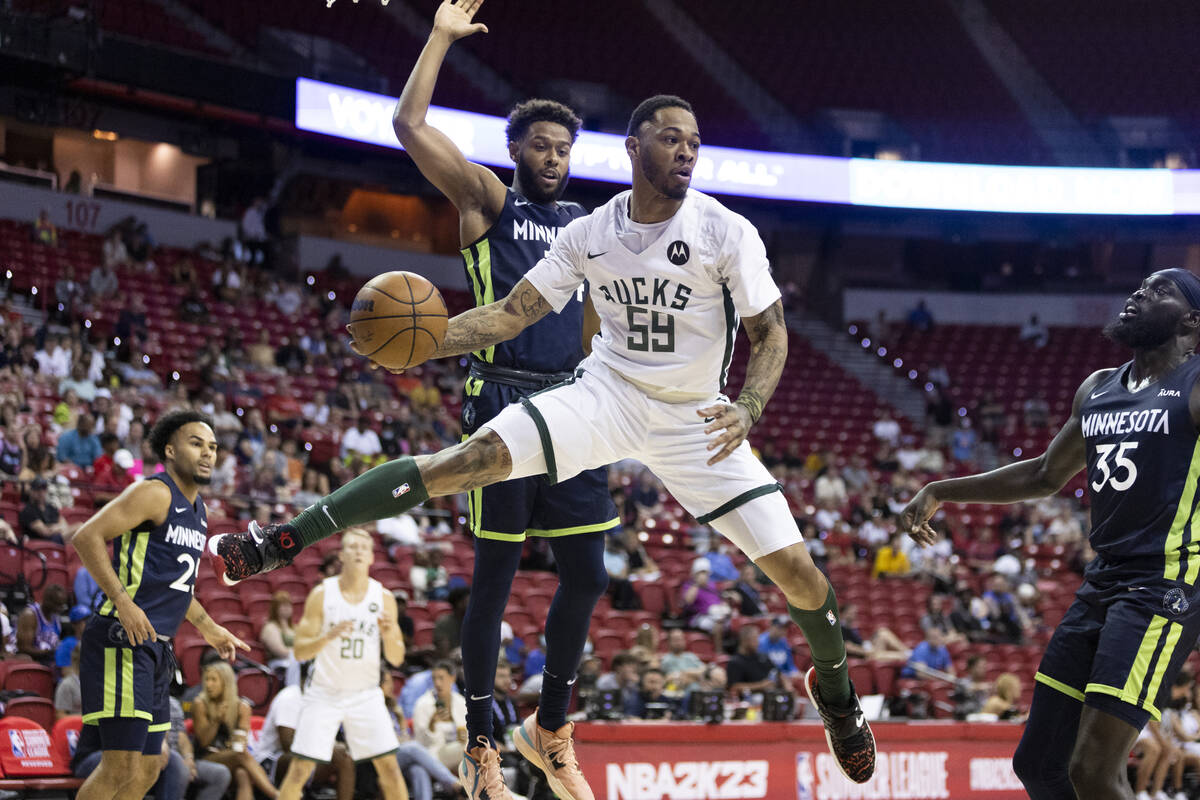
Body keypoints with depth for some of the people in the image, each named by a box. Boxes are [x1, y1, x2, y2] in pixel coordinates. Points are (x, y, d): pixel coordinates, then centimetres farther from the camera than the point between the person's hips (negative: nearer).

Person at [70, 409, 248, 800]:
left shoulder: (197, 509, 19)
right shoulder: (155, 493, -10)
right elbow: (87, 537, -19)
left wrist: (210, 629, 31)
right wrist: (122, 602, -24)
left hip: (156, 649, 10)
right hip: (121, 642, -10)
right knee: (121, 765, -15)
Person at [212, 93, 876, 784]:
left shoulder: (727, 232, -13)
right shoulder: (589, 234, -5)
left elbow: (771, 331, -8)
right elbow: (514, 312, 0)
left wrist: (750, 408, -27)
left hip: (695, 417, -1)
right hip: (607, 392, 1)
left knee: (794, 566, -8)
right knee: (475, 457, -23)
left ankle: (835, 687, 25)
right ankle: (283, 540, -21)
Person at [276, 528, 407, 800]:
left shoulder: (383, 598, -1)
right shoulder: (322, 594, -7)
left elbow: (396, 659, 3)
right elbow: (299, 651, -8)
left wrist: (388, 634, -19)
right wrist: (328, 636, -27)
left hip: (365, 694, 2)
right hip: (324, 693, -2)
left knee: (389, 766, -5)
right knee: (299, 769, -6)